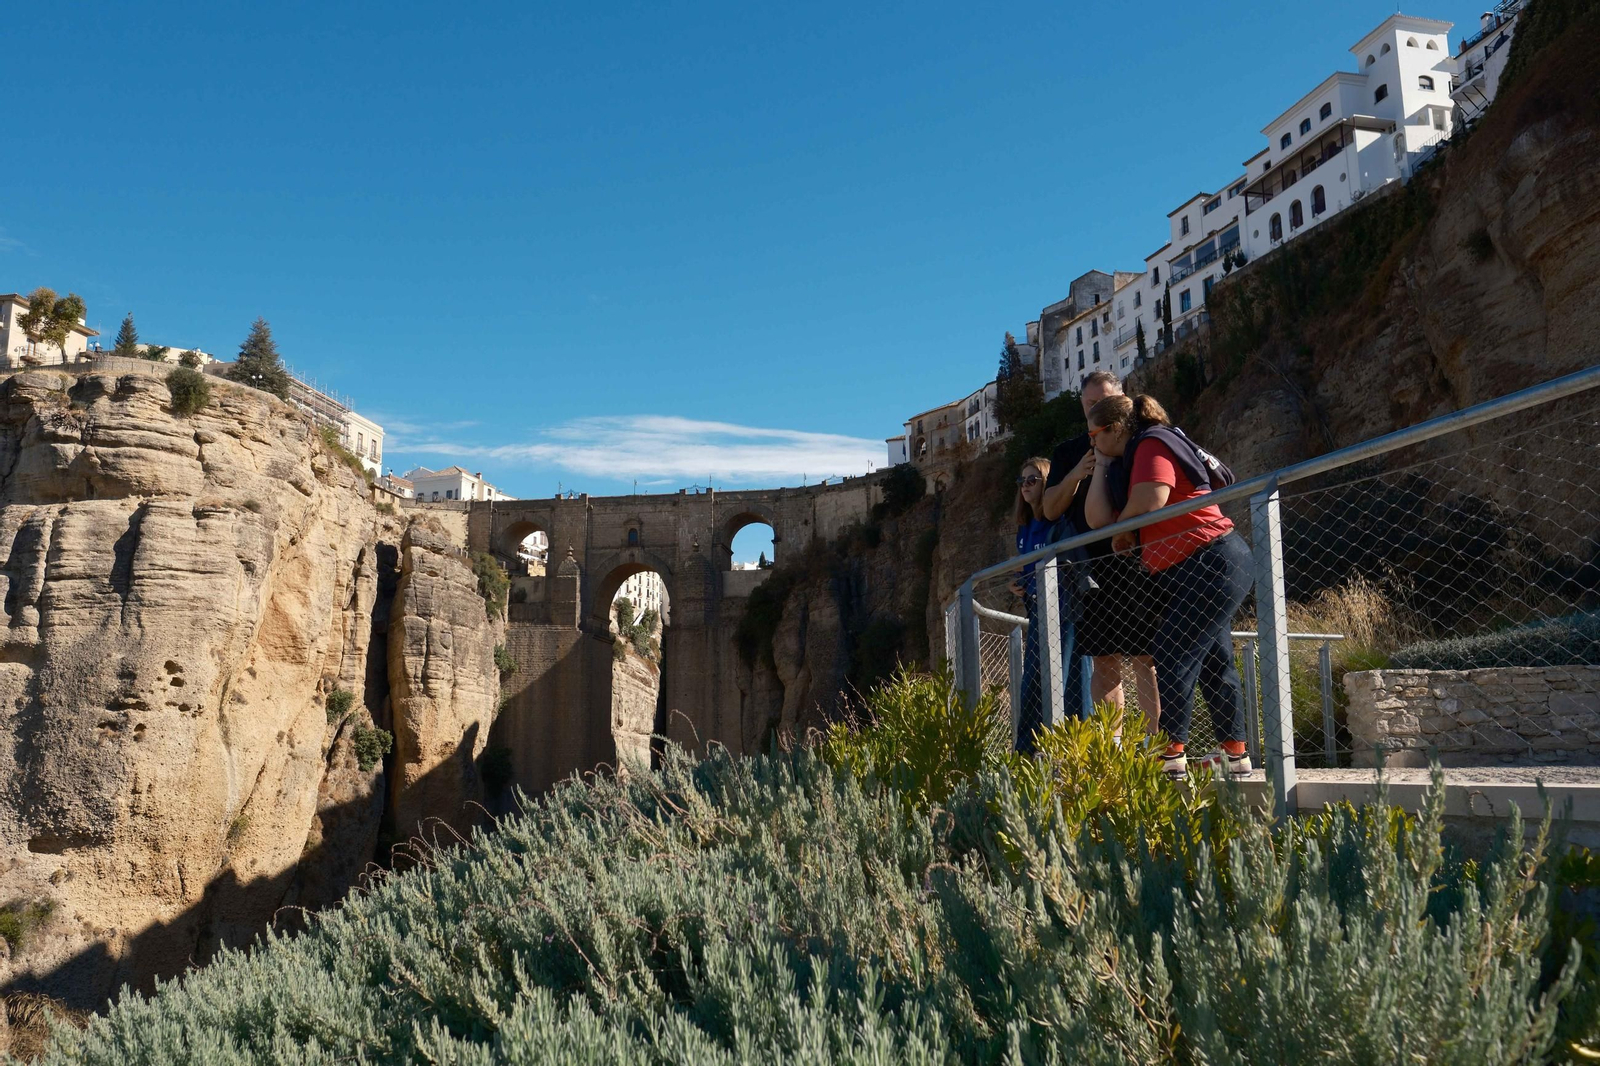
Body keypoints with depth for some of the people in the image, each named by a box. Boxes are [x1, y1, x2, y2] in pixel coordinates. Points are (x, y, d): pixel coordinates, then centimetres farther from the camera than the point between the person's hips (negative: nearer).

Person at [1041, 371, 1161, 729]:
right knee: (1104, 660, 2)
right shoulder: (1069, 452, 17)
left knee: (1147, 658, -4)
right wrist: (1075, 475, -7)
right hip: (1093, 564, 2)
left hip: (1138, 561, -2)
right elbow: (1051, 510, 10)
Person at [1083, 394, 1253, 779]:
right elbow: (1097, 519, 9)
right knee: (1213, 661, 12)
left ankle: (1172, 754, -14)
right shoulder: (1125, 464, 19)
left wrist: (1120, 528, -4)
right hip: (1184, 573, 11)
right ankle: (1235, 753, 18)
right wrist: (1100, 467, 8)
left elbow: (1150, 502, -24)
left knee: (1172, 655, -14)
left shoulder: (1152, 445, -9)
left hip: (1210, 562, -11)